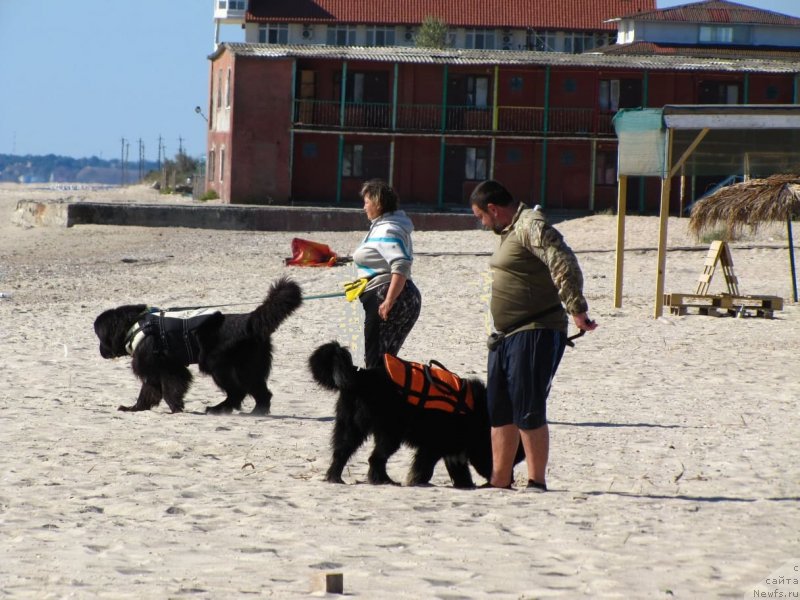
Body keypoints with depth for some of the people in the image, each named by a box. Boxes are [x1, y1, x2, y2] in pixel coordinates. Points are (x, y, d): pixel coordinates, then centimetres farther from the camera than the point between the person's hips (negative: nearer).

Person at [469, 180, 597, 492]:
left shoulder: (532, 227, -15)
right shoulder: (510, 231, 17)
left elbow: (565, 264, -26)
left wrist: (576, 309, -29)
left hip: (535, 334, -11)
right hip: (506, 335, 11)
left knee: (528, 412, -9)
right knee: (499, 411, 12)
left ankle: (537, 483, -3)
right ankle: (500, 481, 18)